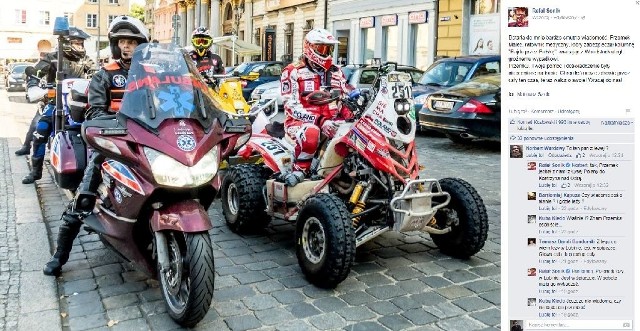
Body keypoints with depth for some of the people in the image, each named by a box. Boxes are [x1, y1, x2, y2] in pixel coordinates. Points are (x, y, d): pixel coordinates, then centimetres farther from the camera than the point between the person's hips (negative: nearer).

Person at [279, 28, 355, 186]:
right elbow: (292, 105, -12)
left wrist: (352, 117, -7)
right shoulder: (293, 71, 0)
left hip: (331, 122, 5)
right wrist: (320, 121, -24)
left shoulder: (336, 72, 19)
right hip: (301, 121, -5)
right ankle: (298, 171, -23)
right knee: (311, 133, -40)